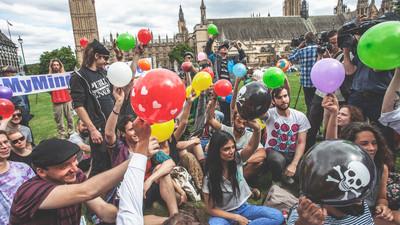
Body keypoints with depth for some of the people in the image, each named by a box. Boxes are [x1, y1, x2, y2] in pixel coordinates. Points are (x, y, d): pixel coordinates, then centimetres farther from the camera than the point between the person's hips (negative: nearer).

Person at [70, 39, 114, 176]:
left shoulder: (103, 72, 10)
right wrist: (92, 129, -18)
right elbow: (78, 106, -15)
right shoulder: (79, 77, -10)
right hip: (99, 128, -7)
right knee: (101, 165, 2)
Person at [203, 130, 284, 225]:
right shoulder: (210, 176, -18)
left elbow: (252, 146, -33)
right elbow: (211, 209, -12)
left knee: (278, 216, -15)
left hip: (243, 208, 3)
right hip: (223, 214, -3)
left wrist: (257, 129, -53)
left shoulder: (237, 159, -11)